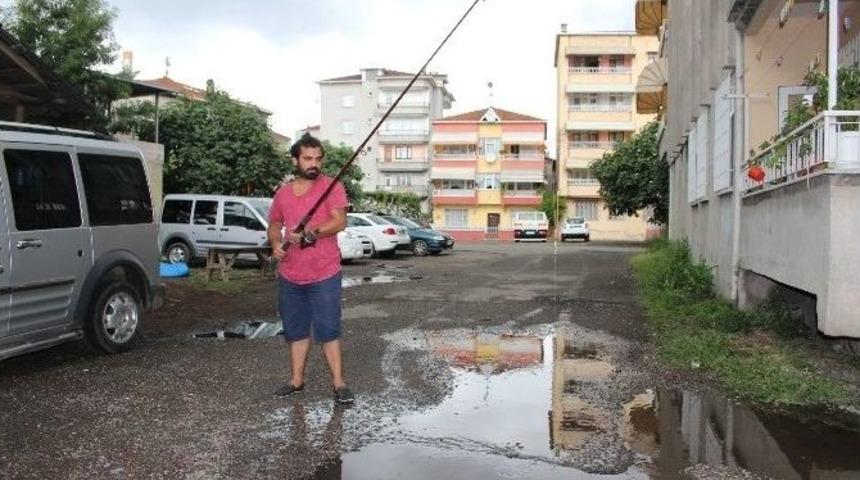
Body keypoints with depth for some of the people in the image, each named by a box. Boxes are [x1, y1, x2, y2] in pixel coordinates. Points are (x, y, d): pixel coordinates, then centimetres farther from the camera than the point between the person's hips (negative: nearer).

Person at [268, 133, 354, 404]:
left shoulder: (331, 186, -6)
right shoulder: (283, 193, 9)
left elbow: (340, 221, -18)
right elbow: (274, 224, 22)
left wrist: (311, 232, -30)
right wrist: (276, 244, 2)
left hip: (324, 275, -5)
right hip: (290, 275, 5)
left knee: (328, 330, -2)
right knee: (296, 330, 14)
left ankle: (339, 383, 7)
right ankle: (297, 380, 26)